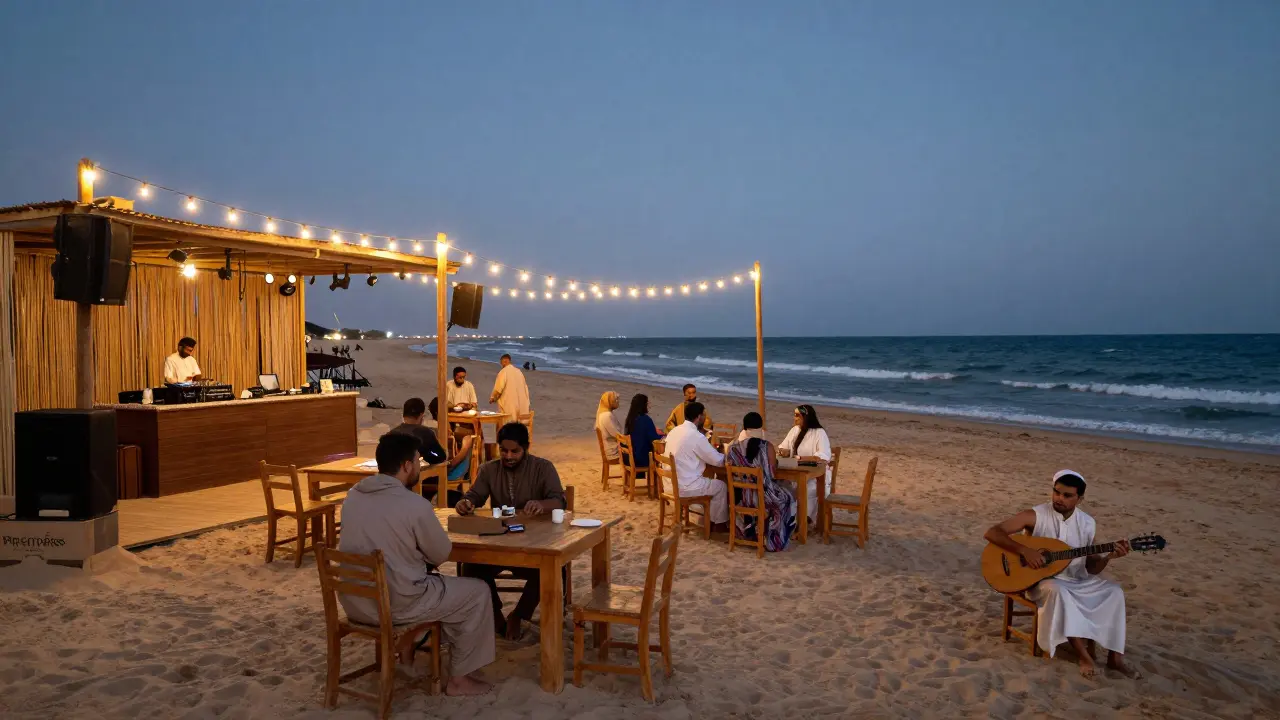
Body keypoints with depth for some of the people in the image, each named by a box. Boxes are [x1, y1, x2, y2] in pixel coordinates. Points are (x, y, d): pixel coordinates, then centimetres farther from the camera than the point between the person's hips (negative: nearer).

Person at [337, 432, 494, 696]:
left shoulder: (352, 496, 2)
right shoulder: (414, 504, -19)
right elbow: (442, 555, -6)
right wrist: (426, 560, 16)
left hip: (353, 600, 8)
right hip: (393, 605, -7)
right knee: (478, 592, 8)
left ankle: (406, 647, 36)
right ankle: (459, 678, 15)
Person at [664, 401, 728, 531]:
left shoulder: (674, 431, 6)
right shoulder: (696, 436, -19)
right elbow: (717, 460, -11)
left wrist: (712, 450, 19)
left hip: (671, 483, 8)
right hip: (684, 487, -8)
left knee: (708, 481, 30)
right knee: (721, 486, 12)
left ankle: (708, 517, 36)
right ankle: (719, 523, 25)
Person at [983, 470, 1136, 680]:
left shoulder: (1087, 524, 0)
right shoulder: (1035, 515, -15)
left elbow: (1091, 567, 5)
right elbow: (991, 533, -23)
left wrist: (1108, 557, -16)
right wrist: (1024, 550, -32)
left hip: (1076, 581, 5)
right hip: (1041, 580, -5)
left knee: (1113, 591, -16)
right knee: (1057, 591, -37)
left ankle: (1114, 657, -7)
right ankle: (1084, 655, -25)